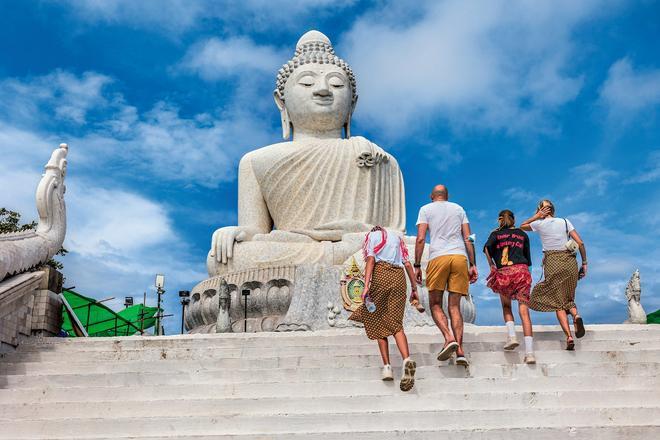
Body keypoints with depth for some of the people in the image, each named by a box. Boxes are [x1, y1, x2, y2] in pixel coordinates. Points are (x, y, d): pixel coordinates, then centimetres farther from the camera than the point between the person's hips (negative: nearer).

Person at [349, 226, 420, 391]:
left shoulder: (372, 235, 16)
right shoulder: (397, 237, 28)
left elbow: (370, 259, -2)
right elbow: (407, 264, 16)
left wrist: (366, 285, -12)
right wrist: (414, 288, 16)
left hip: (380, 274, -3)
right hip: (399, 277, 3)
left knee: (378, 322, 8)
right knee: (395, 323, -3)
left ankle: (387, 367, 2)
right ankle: (407, 360, -28)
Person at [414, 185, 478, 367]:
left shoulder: (426, 209, 14)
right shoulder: (459, 209, 22)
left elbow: (420, 239, 3)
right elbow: (468, 239, 14)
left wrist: (417, 266, 4)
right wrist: (472, 265, 13)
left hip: (438, 257, -3)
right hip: (460, 257, 3)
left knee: (435, 304, 7)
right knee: (454, 306, 5)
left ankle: (449, 338, -17)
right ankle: (460, 352, -5)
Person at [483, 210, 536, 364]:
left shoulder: (496, 234, 15)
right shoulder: (522, 234, 22)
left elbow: (487, 247, -6)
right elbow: (528, 259, 22)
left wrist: (491, 266, 3)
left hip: (504, 272, -1)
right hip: (522, 270, 1)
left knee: (506, 307, 21)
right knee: (524, 311, -5)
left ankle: (512, 336, -2)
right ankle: (529, 352, -14)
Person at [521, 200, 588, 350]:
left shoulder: (539, 224, 3)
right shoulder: (565, 221, 9)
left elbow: (522, 226, 23)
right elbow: (580, 243, 4)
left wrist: (537, 216, 13)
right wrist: (584, 263, 10)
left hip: (553, 263, -3)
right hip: (570, 261, 3)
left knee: (557, 303, 1)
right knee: (568, 298, 19)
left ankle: (569, 336, -13)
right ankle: (576, 315, -13)